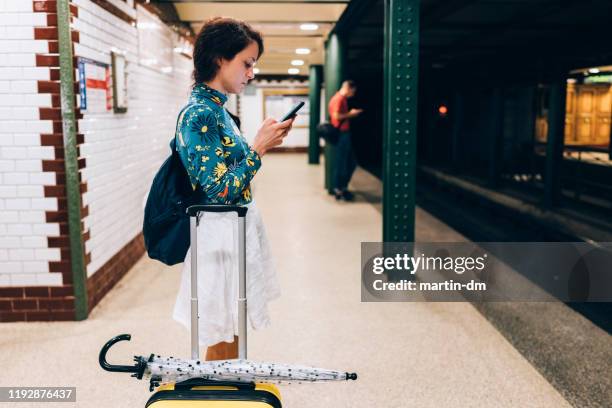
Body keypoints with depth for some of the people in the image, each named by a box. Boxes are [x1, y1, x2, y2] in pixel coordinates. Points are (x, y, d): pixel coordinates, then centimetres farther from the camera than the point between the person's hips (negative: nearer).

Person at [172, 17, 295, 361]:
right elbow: (219, 191, -21)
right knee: (222, 344, 5)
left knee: (231, 335, 20)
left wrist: (265, 144, 7)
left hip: (238, 227, 9)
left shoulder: (216, 110, 10)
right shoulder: (199, 114, -19)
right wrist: (259, 146, -17)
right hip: (221, 234, -9)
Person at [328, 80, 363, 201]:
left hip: (344, 134, 10)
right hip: (341, 134, -10)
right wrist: (350, 114, -12)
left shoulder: (342, 98, 17)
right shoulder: (339, 98, -13)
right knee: (342, 163, -2)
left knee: (351, 162, 14)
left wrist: (351, 113, 15)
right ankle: (339, 190, 7)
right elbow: (336, 116, -24)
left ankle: (342, 187, 22)